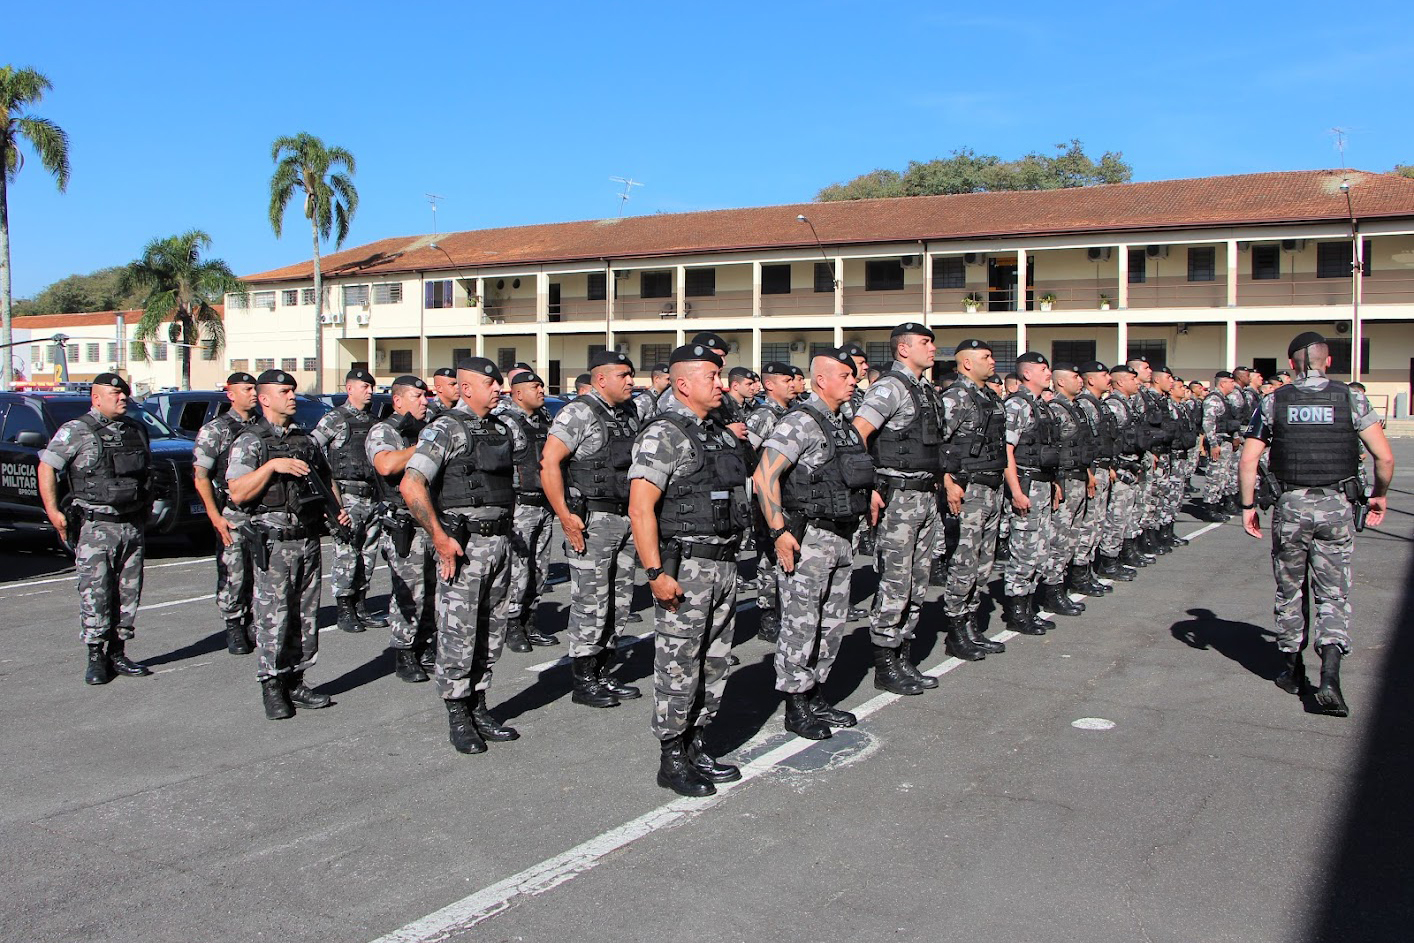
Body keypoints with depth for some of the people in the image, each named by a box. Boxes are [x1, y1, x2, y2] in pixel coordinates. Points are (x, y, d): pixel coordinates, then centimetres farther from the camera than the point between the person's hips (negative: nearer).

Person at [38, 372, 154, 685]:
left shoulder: (137, 430, 13)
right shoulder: (76, 431, -3)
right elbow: (47, 467, -4)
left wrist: (146, 507, 19)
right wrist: (52, 510, -12)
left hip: (133, 527, 5)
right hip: (96, 527, -5)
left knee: (128, 592, 6)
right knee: (95, 593, -5)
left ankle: (117, 653, 15)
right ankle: (96, 656, 4)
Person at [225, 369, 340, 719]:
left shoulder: (306, 440, 15)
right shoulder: (250, 442, -3)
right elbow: (237, 493, -14)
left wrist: (337, 509, 7)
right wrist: (272, 465, -22)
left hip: (309, 539, 6)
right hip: (274, 542, -6)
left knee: (306, 615, 8)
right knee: (274, 617, -3)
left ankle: (295, 682, 18)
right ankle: (272, 686, 7)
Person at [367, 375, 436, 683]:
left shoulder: (428, 429, 18)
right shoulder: (383, 431, -5)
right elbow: (386, 465, -26)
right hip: (404, 526, -7)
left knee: (434, 589, 11)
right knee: (410, 594, -7)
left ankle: (426, 646, 23)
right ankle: (403, 655, 4)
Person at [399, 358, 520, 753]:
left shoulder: (501, 430, 14)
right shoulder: (446, 429, -9)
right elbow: (410, 485, -19)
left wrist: (507, 533, 15)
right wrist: (439, 538, -19)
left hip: (499, 541, 7)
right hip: (462, 544, -7)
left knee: (491, 632, 12)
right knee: (458, 633, -1)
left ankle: (479, 709, 23)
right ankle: (458, 719, 10)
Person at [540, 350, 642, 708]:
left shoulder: (629, 412, 12)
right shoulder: (579, 413, -11)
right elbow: (549, 463, -18)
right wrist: (565, 516, -21)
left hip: (626, 518, 8)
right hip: (591, 520, -8)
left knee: (620, 601, 12)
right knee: (591, 601, -2)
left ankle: (604, 675, 23)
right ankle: (584, 682, 8)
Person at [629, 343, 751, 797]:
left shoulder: (722, 434, 15)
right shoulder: (663, 434, -12)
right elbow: (640, 508, -18)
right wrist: (656, 573, -22)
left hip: (724, 565, 9)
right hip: (684, 567, -8)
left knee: (714, 664, 14)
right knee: (678, 667, 0)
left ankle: (695, 746, 27)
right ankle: (671, 759, 12)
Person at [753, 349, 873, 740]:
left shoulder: (844, 425, 15)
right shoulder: (801, 421, -13)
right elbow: (764, 475, -20)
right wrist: (779, 532, -23)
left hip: (841, 537, 9)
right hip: (807, 538, -9)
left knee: (832, 623, 14)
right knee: (801, 624, -1)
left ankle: (816, 696, 26)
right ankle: (796, 707, 9)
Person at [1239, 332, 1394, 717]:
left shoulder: (1272, 402, 1)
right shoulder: (1351, 399, -1)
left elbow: (1248, 461, -2)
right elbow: (1385, 457, -4)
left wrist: (1248, 505, 8)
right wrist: (1379, 496, 12)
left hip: (1290, 506, 1)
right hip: (1336, 505, 0)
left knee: (1290, 590, 14)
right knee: (1333, 594, 4)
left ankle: (1294, 671, 24)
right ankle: (1329, 678, -11)